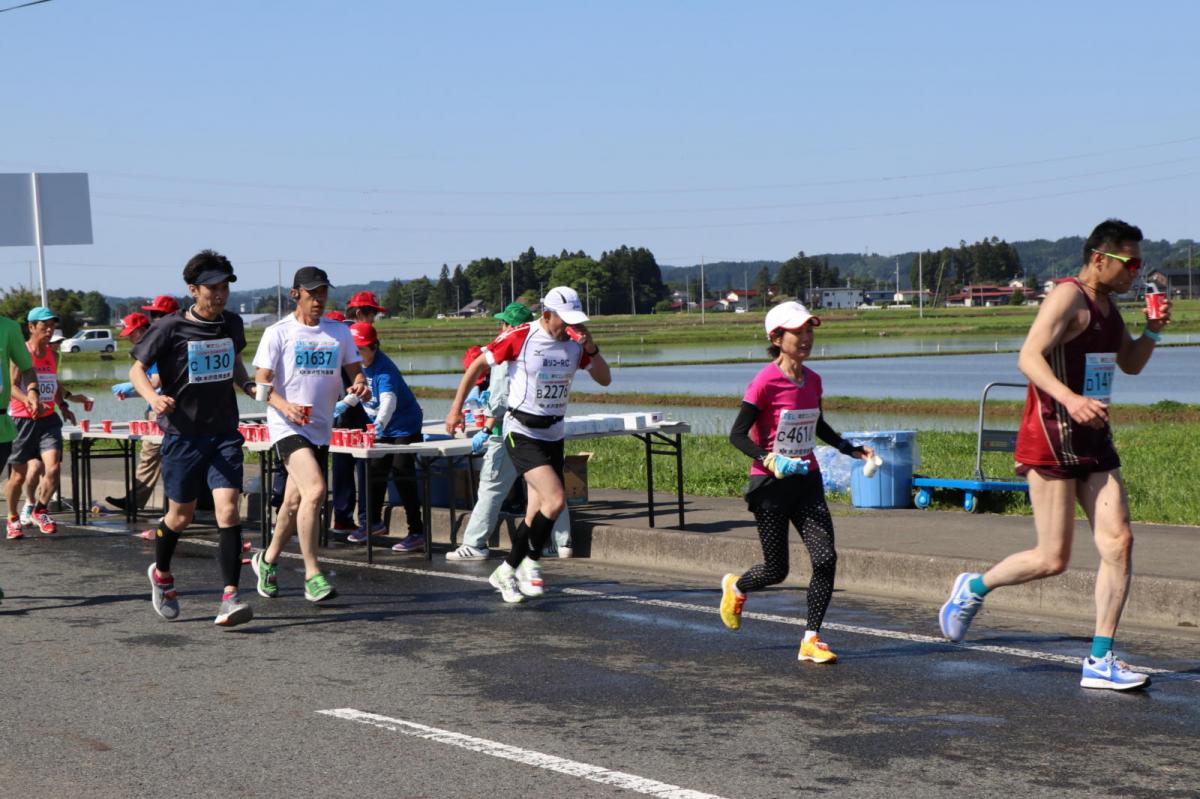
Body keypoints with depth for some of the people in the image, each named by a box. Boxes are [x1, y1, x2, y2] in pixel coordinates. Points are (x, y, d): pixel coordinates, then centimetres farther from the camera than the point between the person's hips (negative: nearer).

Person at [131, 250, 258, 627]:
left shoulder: (232, 324, 4)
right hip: (183, 434, -2)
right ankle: (161, 574, 40)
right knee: (181, 515, 11)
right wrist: (152, 397, -25)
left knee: (228, 510, -14)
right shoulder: (171, 328, -9)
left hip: (224, 433, 2)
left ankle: (230, 598, -15)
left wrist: (249, 385, 3)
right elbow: (137, 369, -5)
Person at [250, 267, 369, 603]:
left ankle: (268, 559, 37)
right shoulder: (278, 332, -4)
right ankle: (312, 575, -19)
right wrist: (285, 406, -26)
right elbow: (261, 382, -7)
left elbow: (355, 369, 14)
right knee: (315, 490, -24)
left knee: (296, 502, 14)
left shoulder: (339, 332, 10)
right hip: (287, 426, -6)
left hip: (321, 428, 6)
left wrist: (360, 384, -11)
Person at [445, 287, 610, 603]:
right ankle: (530, 564, 0)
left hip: (553, 435, 6)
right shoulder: (520, 337, -13)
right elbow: (478, 365, -3)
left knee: (537, 512, 5)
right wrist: (456, 408, -2)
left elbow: (604, 379, 5)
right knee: (555, 501, -19)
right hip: (522, 433, -6)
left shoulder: (575, 342, 2)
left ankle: (508, 571, 19)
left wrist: (591, 348, -12)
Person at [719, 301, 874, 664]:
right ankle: (735, 587, 39)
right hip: (770, 485, -5)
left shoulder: (813, 381, 5)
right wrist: (771, 462, -31)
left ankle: (811, 640, -2)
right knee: (776, 570, 4)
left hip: (807, 482, 5)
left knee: (825, 558, -11)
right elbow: (737, 435, -18)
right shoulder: (765, 382, -15)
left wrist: (852, 449, 14)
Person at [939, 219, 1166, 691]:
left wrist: (1152, 331, 9)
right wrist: (1070, 399, -39)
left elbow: (1130, 364, 29)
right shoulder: (1068, 298, -12)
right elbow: (1028, 357, -25)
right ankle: (975, 587, 19)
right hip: (1051, 440, -9)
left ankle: (1100, 661, 1)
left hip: (1094, 440, 9)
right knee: (1053, 559, -7)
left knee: (1118, 543, -3)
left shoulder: (1107, 305, 16)